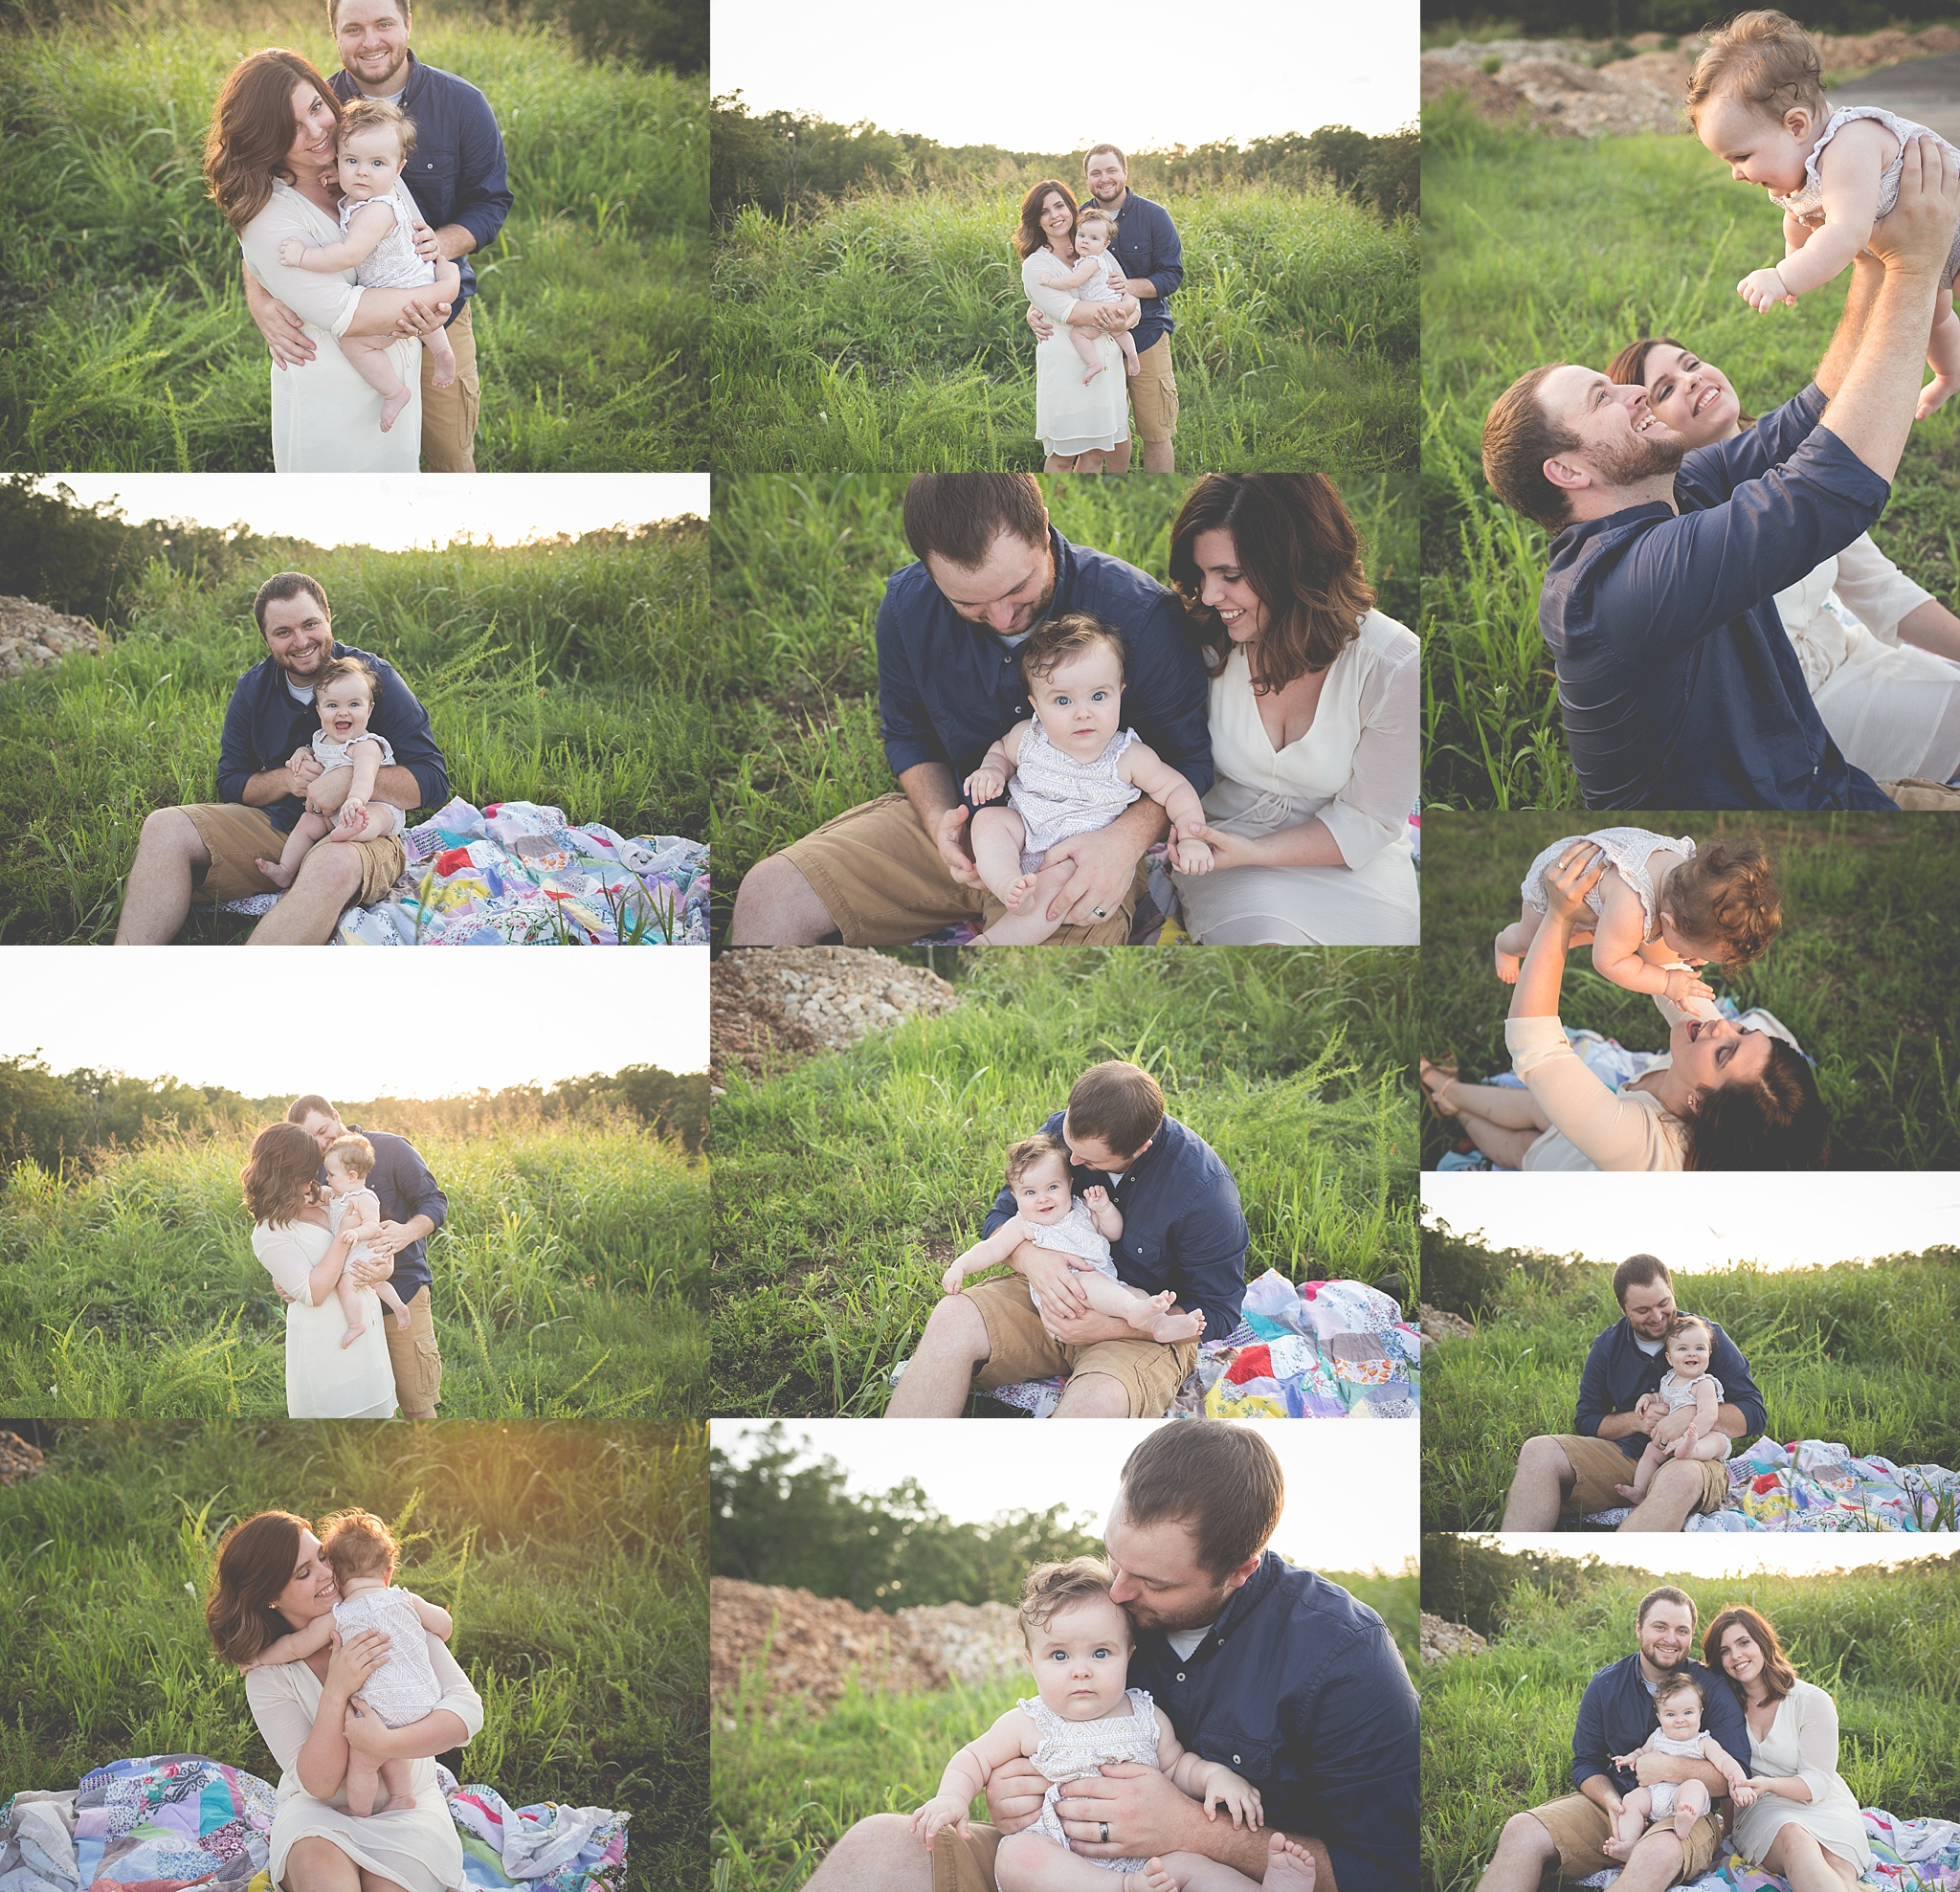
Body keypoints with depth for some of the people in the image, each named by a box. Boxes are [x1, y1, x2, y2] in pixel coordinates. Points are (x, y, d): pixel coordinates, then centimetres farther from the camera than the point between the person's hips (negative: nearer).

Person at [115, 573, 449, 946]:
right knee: (164, 827, -14)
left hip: (358, 834, -5)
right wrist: (287, 779, -11)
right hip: (276, 824, 5)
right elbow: (231, 785, 10)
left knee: (332, 866, -41)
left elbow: (433, 782, -12)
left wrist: (348, 779, -27)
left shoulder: (374, 677, -7)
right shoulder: (253, 688, 6)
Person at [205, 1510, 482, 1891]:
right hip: (320, 1813, -1)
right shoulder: (267, 1678, -9)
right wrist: (336, 1694, -29)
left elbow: (467, 1707, -15)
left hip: (408, 1806, 1)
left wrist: (387, 1744, -32)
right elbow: (318, 1783, -15)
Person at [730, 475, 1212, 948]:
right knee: (767, 894, -13)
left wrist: (1127, 839, -29)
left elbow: (1188, 759, -9)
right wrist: (939, 819, -10)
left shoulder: (1136, 613, -21)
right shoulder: (907, 605, -7)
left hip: (1081, 844, -4)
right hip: (958, 815, 4)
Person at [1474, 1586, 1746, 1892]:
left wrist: (1668, 1768, -23)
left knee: (1660, 1852, -43)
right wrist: (1611, 1802, -15)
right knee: (1520, 1831, -22)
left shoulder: (1711, 1690, -4)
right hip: (1617, 1802, 4)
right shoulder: (1605, 1684, 5)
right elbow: (1586, 1763, 7)